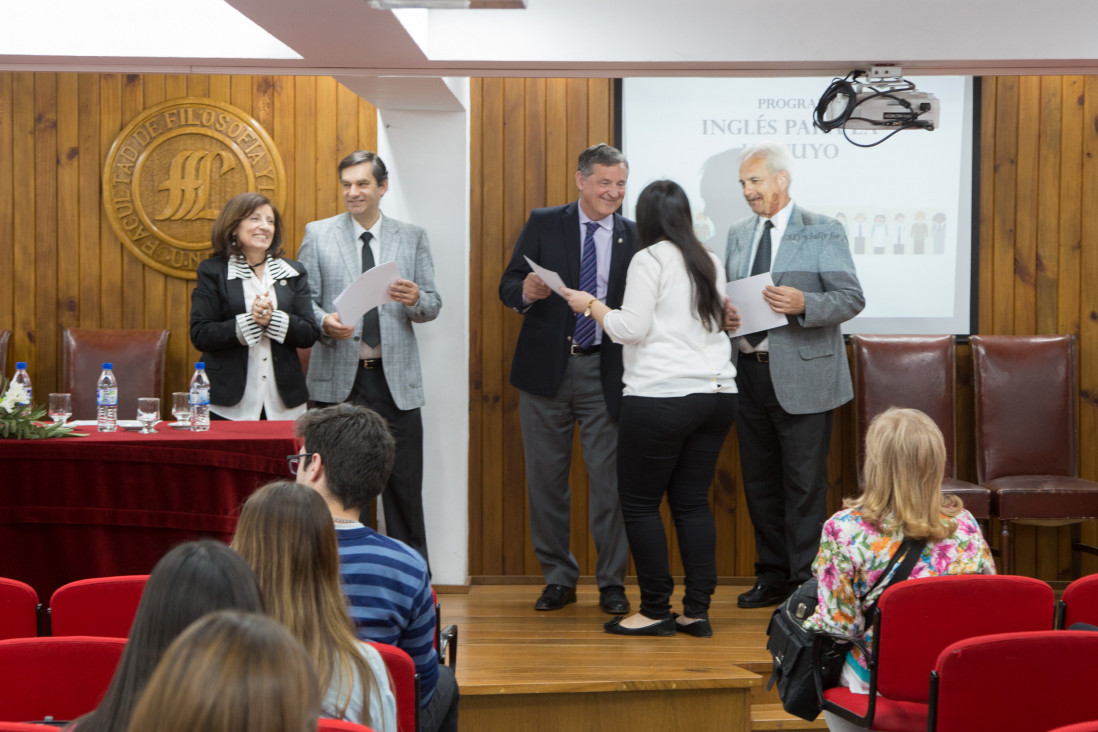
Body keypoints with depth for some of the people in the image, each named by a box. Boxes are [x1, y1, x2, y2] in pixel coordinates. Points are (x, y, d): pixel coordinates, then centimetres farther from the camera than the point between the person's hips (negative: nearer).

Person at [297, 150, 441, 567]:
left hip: (396, 380, 1)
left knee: (404, 486, 2)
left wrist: (415, 300, -17)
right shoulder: (317, 235, 7)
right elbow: (303, 299, 4)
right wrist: (323, 321, -17)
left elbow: (433, 305, 6)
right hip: (337, 379, 0)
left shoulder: (413, 238, 10)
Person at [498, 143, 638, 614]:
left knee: (608, 478, 0)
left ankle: (611, 581, 12)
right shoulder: (544, 224, 5)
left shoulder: (633, 237, 7)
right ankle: (558, 578, 19)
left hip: (604, 372, 0)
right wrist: (527, 291, -22)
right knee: (545, 477, 6)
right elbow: (508, 287, 0)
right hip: (547, 367, 0)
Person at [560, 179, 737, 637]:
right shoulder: (710, 263, 15)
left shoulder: (650, 259, -6)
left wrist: (591, 305, 5)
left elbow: (631, 328, -11)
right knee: (693, 502, 10)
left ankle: (656, 611, 4)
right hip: (718, 393, 7)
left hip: (662, 397, -7)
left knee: (640, 503, 2)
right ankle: (697, 611, 10)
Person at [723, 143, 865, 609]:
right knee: (759, 481, 12)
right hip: (749, 373, 6)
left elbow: (852, 299, -9)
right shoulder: (739, 233, 13)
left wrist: (803, 304, -25)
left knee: (803, 483, -2)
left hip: (801, 375, -6)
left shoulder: (823, 233, -4)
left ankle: (805, 581, 6)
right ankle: (772, 575, 23)